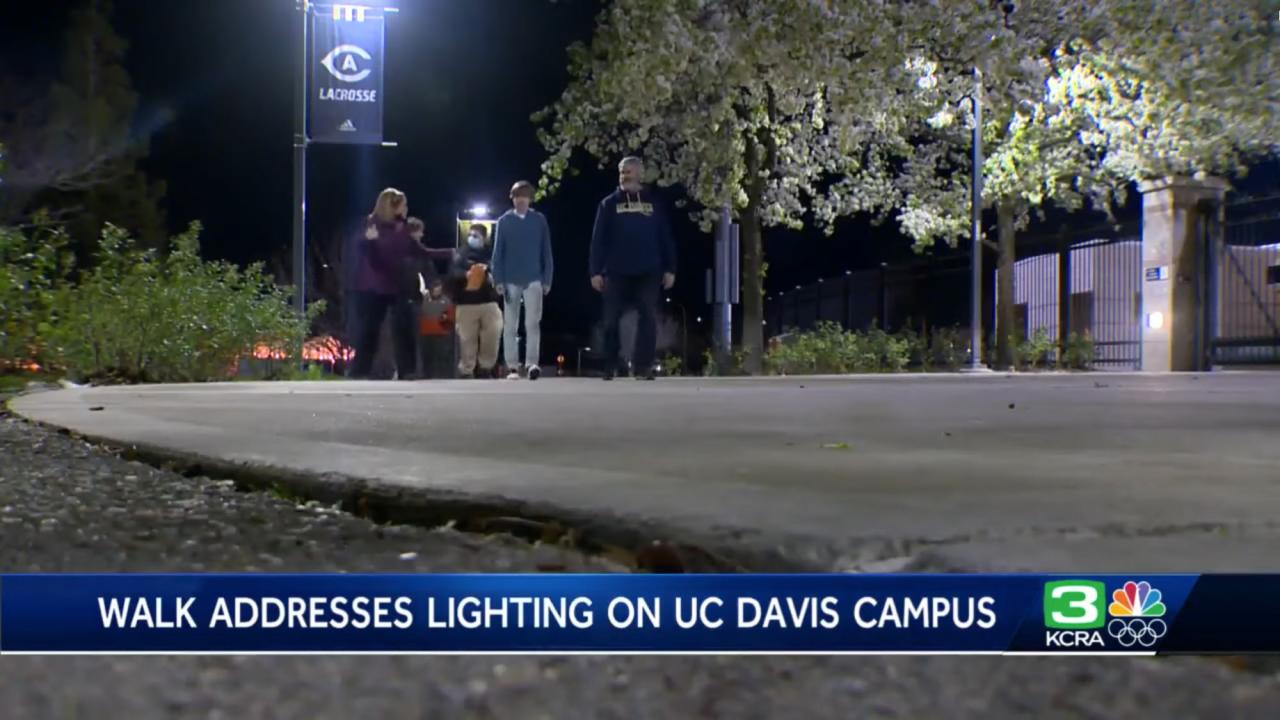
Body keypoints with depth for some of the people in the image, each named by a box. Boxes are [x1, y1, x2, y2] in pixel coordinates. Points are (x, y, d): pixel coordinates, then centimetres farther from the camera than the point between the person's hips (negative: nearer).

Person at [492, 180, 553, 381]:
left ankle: (532, 364, -13)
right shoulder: (504, 221, 2)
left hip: (533, 279, -1)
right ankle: (512, 366, 9)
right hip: (511, 280, 1)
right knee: (510, 325, 4)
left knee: (532, 323, -10)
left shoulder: (539, 220, 3)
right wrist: (498, 280, -4)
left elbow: (546, 252, 5)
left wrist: (547, 279, 0)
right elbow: (497, 252, 3)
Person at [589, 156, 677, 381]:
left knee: (648, 320, -2)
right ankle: (610, 366, 14)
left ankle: (644, 367, 2)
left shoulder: (654, 203, 9)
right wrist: (596, 271, -5)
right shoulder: (609, 204, 6)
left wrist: (670, 269, 1)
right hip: (616, 272, 0)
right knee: (612, 321, 3)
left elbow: (666, 237, 8)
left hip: (648, 272, 0)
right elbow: (598, 239, 2)